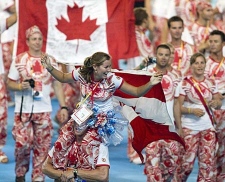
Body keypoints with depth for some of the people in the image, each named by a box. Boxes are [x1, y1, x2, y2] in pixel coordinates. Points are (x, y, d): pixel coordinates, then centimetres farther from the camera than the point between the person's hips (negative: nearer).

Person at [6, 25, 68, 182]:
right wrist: (21, 86, -19)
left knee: (42, 146, 1)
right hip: (23, 110, -2)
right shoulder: (19, 60, 0)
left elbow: (57, 85, 8)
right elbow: (10, 83, 3)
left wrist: (63, 107, 1)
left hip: (44, 110, 2)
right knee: (23, 143, -7)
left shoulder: (51, 61, 6)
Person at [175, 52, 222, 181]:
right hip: (190, 128, -3)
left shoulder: (211, 83, 6)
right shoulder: (184, 84, -6)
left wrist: (216, 103, -11)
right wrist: (191, 110, -22)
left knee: (208, 161, 1)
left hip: (208, 127, 4)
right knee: (187, 161, -1)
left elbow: (219, 103, 12)